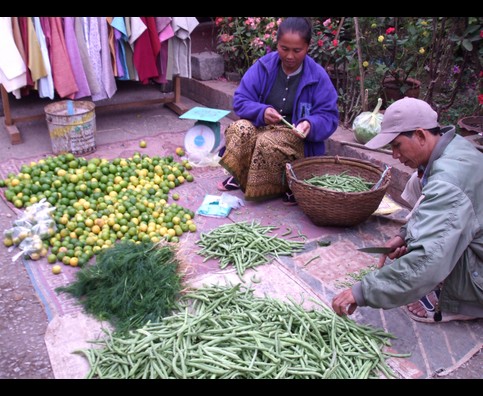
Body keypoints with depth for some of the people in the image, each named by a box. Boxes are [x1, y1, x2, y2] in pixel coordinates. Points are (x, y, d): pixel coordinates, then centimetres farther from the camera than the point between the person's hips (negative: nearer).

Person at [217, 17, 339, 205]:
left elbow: (329, 116, -9)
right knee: (239, 129, -30)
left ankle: (288, 184, -9)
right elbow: (240, 100, -6)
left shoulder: (318, 76, -10)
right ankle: (241, 176, -6)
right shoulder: (263, 66, -5)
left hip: (297, 138, -2)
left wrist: (311, 125, -32)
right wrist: (261, 112, -27)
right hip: (261, 126, 3)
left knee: (268, 142, -35)